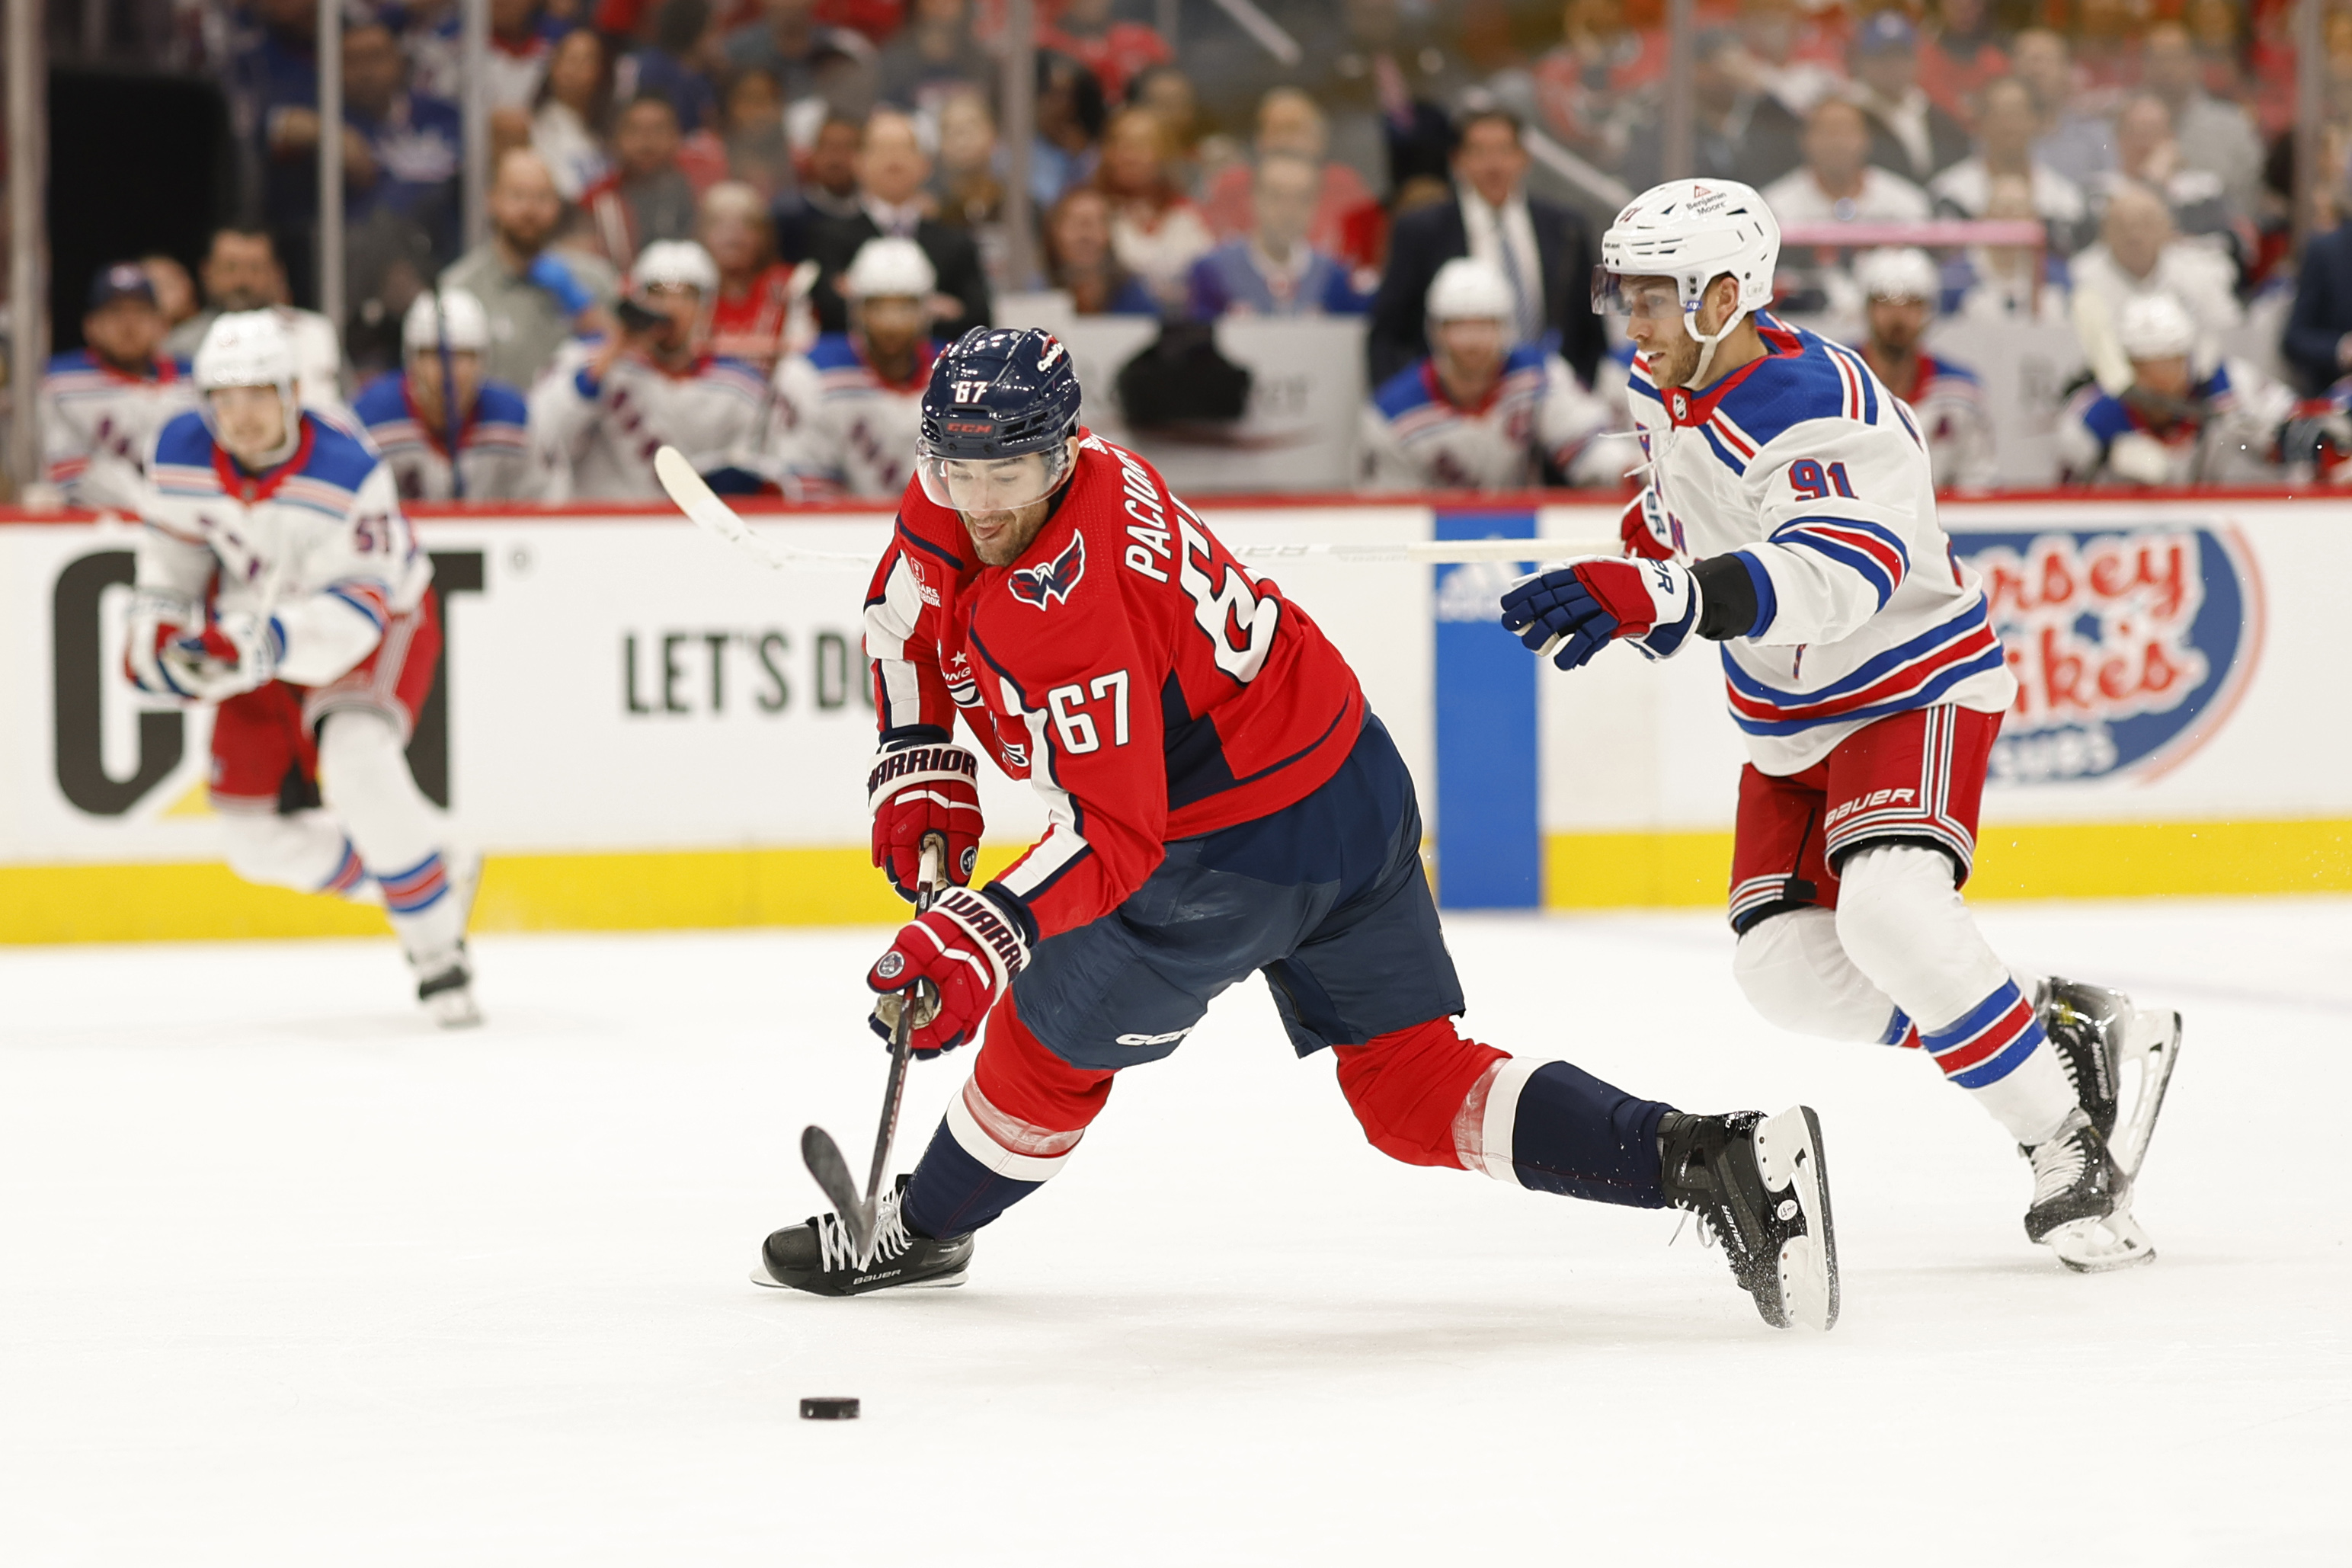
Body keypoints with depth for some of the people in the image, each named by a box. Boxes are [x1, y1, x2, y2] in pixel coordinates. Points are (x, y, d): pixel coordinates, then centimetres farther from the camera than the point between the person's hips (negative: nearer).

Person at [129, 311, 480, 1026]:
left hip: (378, 625, -6)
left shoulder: (348, 475, -31)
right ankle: (436, 873, 23)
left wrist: (262, 645, -47)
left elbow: (356, 607, -34)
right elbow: (174, 541, 6)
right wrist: (158, 627, -5)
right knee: (260, 839, 0)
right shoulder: (182, 451, -15)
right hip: (260, 636, 6)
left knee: (356, 764, -34)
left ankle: (438, 951, -19)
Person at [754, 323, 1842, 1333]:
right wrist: (919, 766, 9)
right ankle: (1702, 1159, 0)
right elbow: (908, 612, 17)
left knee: (1050, 1042, 8)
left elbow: (1112, 839, -34)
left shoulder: (1066, 610, -32)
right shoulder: (956, 498, -4)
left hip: (1246, 851, -10)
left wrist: (980, 937, -39)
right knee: (1411, 1088, 10)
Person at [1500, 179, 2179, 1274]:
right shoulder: (1668, 389, -1)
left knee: (1888, 910, -31)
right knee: (1786, 969, -4)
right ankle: (2061, 1029, 10)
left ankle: (2070, 1147, -18)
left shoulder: (1817, 407, -30)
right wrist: (1656, 538, 8)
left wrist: (1664, 597, -60)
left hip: (1915, 685, -9)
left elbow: (1839, 576, -49)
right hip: (1792, 722, 9)